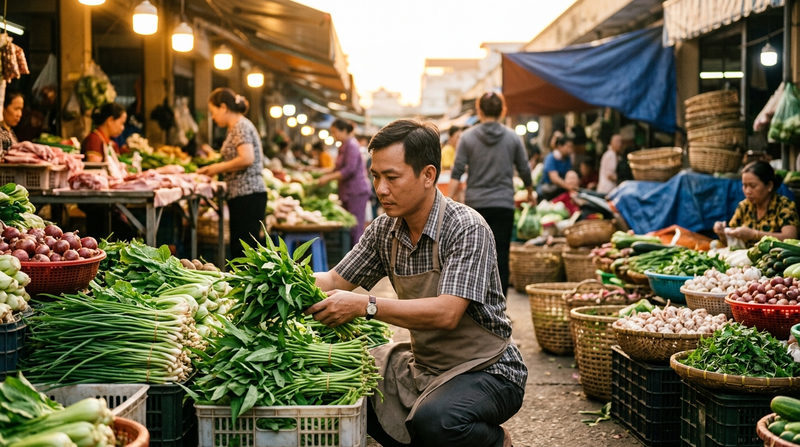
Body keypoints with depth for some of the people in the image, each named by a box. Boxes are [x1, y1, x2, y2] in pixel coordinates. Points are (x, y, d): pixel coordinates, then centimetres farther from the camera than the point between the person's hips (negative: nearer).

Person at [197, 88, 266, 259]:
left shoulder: (241, 126, -9)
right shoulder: (235, 128, 21)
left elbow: (247, 158, -22)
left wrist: (219, 167, -10)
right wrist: (212, 169, 14)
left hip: (248, 194, -10)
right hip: (241, 195, 10)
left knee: (244, 248, -11)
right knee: (238, 247, 10)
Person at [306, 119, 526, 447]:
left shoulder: (466, 228, -20)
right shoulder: (385, 229, 1)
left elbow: (446, 313, -30)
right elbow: (337, 280, 8)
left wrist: (365, 306, -35)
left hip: (486, 371, -7)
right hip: (423, 365, 7)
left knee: (432, 419, -35)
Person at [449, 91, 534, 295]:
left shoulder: (467, 137, 0)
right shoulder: (512, 138, 3)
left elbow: (457, 173, -5)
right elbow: (524, 170, 9)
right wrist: (530, 192, 27)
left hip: (475, 204, 0)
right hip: (504, 204, 0)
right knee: (501, 257, 1)